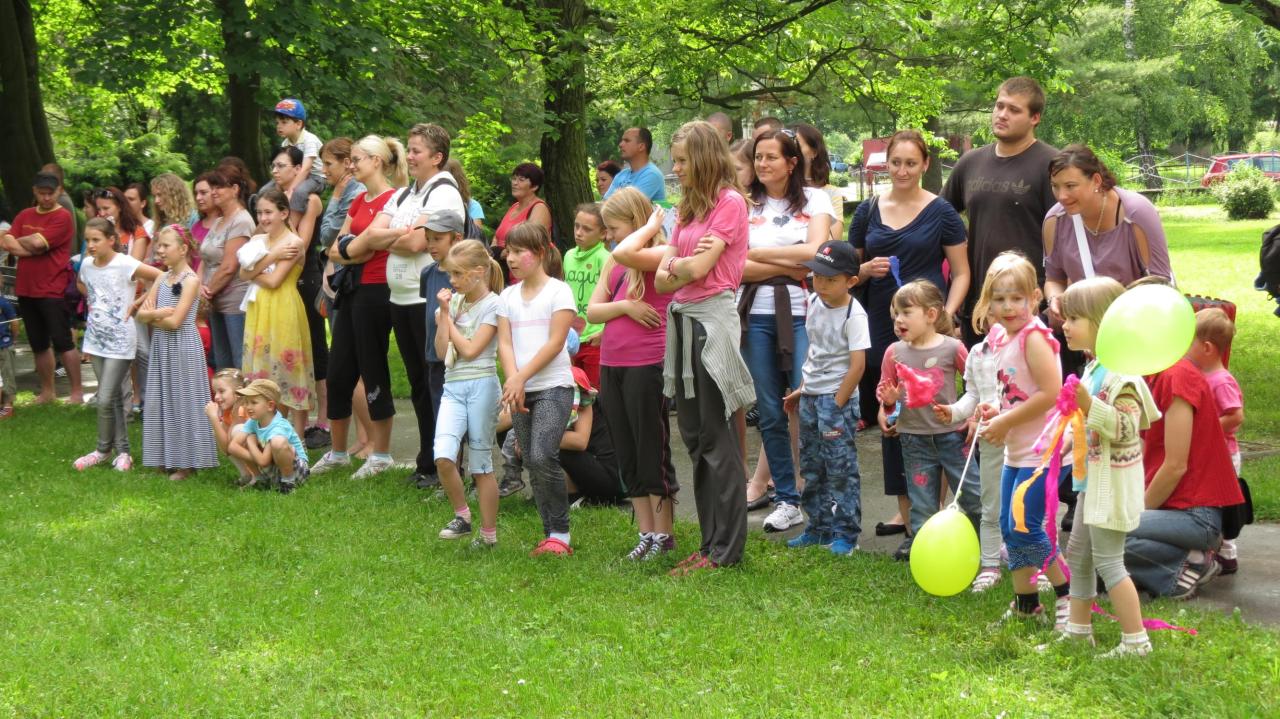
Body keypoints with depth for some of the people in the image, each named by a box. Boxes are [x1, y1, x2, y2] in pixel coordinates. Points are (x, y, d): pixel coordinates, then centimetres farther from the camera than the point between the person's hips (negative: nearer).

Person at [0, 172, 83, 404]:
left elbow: (37, 242, -19)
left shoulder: (62, 217, -9)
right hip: (26, 290, 6)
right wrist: (31, 247, -12)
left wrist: (19, 241, 0)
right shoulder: (25, 216, 11)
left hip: (53, 291, -6)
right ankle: (47, 391, 20)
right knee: (38, 344, 12)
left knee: (63, 342, -6)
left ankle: (77, 392, -1)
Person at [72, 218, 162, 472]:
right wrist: (92, 304, 10)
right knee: (112, 398, 11)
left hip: (119, 341, -6)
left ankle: (104, 449, 10)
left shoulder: (125, 265, -14)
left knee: (105, 400, -8)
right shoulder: (86, 266, 4)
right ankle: (122, 450, 18)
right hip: (96, 339, 6)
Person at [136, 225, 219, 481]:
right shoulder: (162, 278, 10)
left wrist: (151, 316, -4)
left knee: (183, 402, -2)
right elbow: (142, 313, 5)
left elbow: (175, 321, -18)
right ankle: (167, 459, 16)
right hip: (160, 348, 7)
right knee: (161, 403, 9)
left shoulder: (190, 280, -12)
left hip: (183, 348, -7)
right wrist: (158, 313, -14)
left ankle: (186, 463, 5)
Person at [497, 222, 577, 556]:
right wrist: (512, 381, -12)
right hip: (520, 390, 6)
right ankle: (551, 534, 12)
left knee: (542, 457, -19)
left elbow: (555, 343, -10)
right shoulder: (508, 296, 13)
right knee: (532, 464, 5)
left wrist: (521, 378, -15)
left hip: (553, 387, -6)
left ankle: (560, 533, -8)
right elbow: (504, 343, 5)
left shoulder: (558, 291, -4)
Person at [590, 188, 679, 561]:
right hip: (611, 366, 8)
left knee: (653, 452, -1)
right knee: (628, 457, 11)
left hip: (647, 365, -8)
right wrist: (625, 306, -9)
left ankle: (664, 534, 8)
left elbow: (626, 253, -30)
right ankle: (646, 533, 18)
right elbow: (592, 311, 8)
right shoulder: (612, 263, 15)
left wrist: (651, 225, -14)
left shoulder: (661, 255, -9)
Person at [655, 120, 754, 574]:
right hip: (683, 319, 9)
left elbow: (698, 269, -16)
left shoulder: (729, 202, -7)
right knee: (694, 435, 10)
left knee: (715, 438, -5)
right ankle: (711, 541, 17)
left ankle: (725, 549, 0)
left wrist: (677, 263, 4)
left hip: (712, 319, -9)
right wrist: (684, 264, -10)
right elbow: (662, 279, 9)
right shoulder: (687, 208, 17)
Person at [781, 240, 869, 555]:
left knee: (841, 467, -4)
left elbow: (857, 364, -18)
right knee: (811, 467, 14)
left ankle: (845, 533, 3)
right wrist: (803, 389, 15)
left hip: (837, 399, -8)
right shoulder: (814, 303, 7)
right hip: (811, 398, 8)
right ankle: (819, 527, 24)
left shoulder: (853, 315, -16)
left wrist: (836, 405, -17)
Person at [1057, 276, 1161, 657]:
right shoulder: (1094, 367, 9)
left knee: (1108, 561, -6)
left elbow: (1124, 428, -28)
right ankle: (1078, 629, 30)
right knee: (1078, 552, 18)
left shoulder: (1120, 374, -22)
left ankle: (1135, 640, 1)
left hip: (1111, 482, -11)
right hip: (1093, 479, 11)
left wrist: (1087, 403, -35)